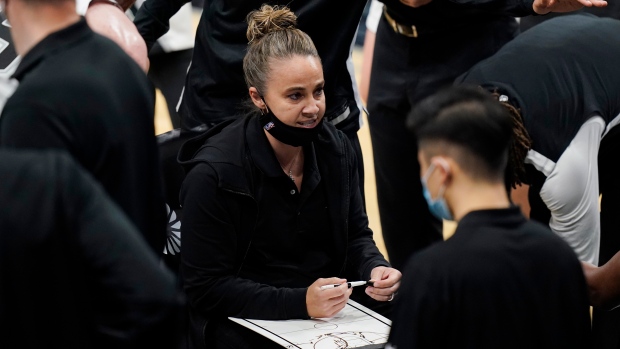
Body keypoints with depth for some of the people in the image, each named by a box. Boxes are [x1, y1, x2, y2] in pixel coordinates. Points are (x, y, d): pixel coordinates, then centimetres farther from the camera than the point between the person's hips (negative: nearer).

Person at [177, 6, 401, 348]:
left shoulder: (336, 148, 1)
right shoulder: (213, 174, -16)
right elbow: (205, 287, -15)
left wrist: (375, 269, -10)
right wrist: (300, 302, -25)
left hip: (331, 312, 5)